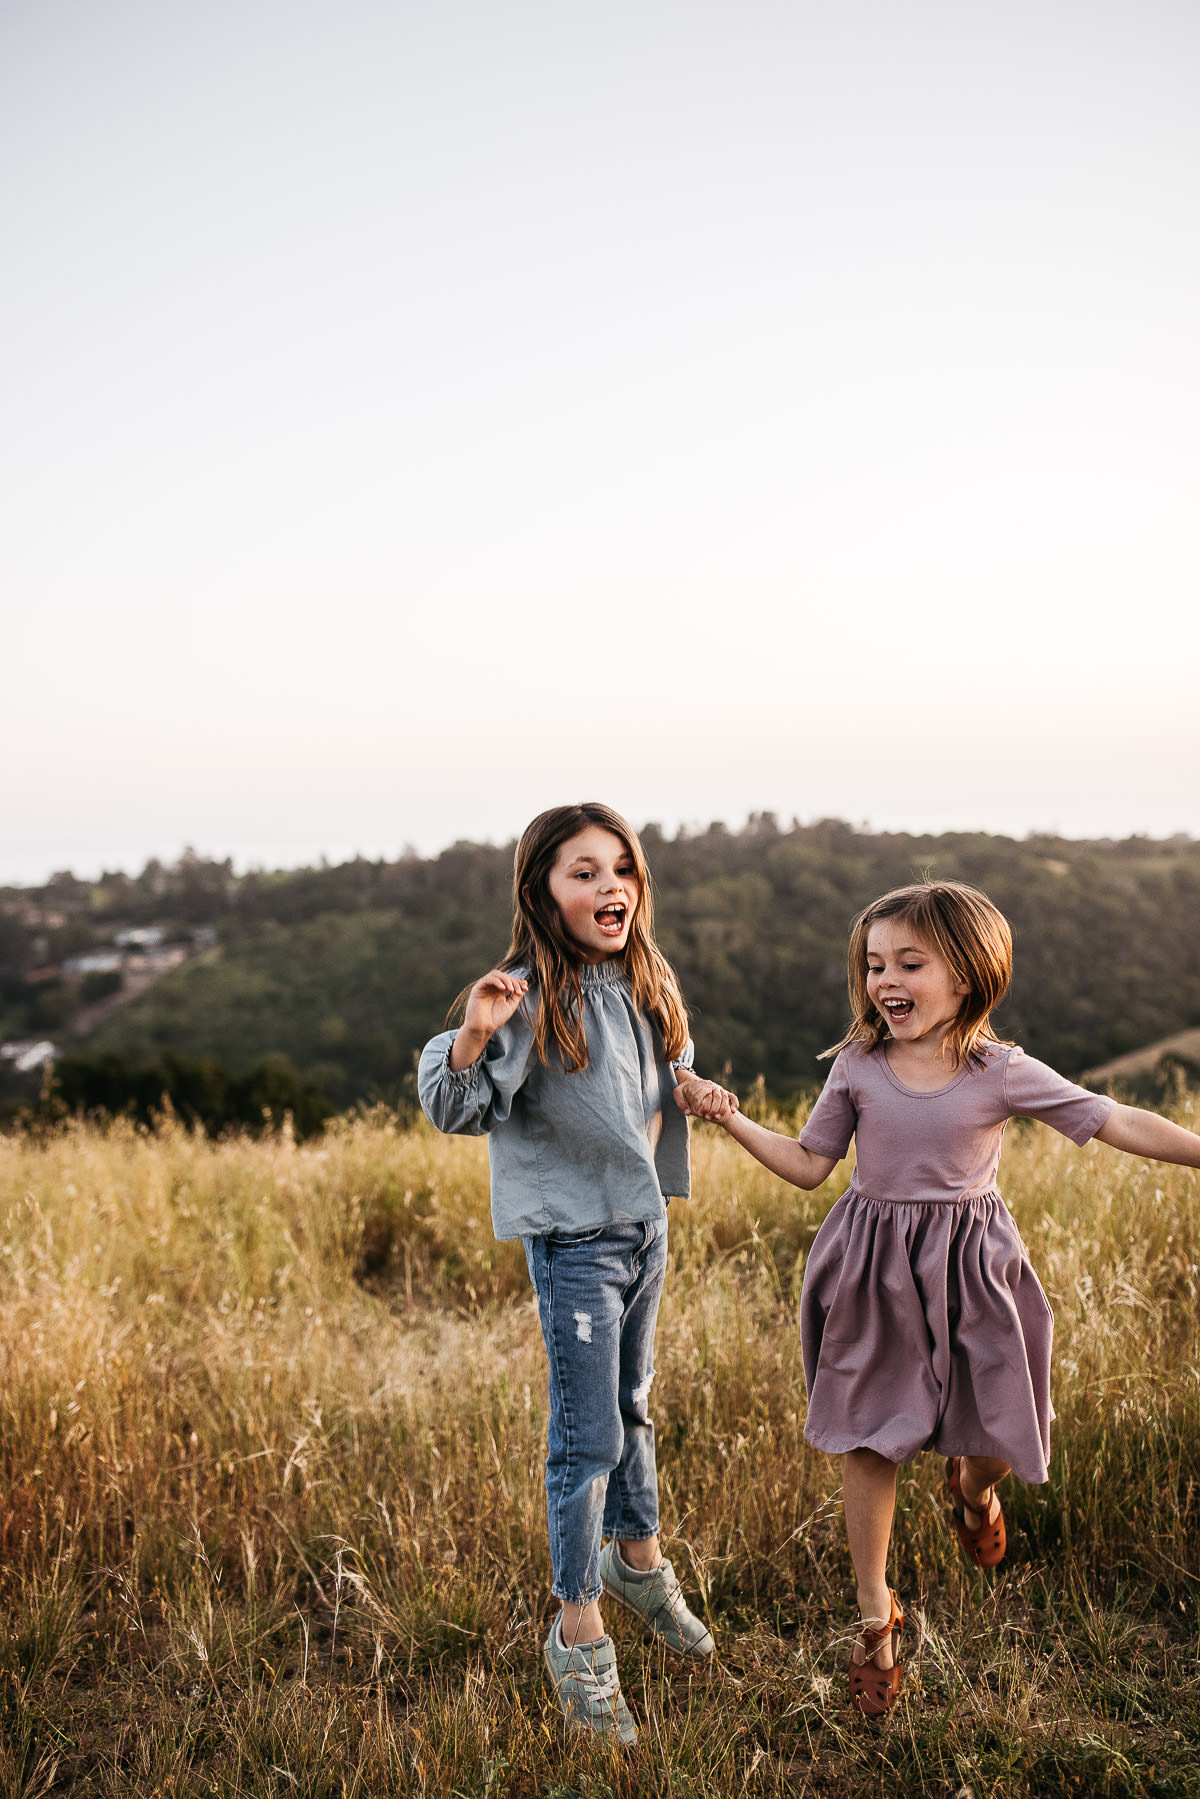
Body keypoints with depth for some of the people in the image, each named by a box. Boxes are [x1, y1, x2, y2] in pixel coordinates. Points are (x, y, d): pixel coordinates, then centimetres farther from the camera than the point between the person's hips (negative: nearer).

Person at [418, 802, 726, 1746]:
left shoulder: (647, 985, 2)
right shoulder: (533, 998, -20)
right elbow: (454, 1108, -25)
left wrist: (688, 1091, -2)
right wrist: (473, 1036, -44)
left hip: (647, 1227, 7)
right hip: (575, 1242, -7)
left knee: (633, 1408, 24)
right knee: (587, 1439, 1)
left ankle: (639, 1560, 47)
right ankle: (578, 1633, 20)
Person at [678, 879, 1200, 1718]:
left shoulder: (1005, 1073, -9)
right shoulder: (857, 1066, -4)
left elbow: (1121, 1123, -8)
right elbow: (809, 1165, 3)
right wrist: (734, 1122, -8)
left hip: (969, 1271, -1)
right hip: (873, 1270, 1)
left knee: (999, 1440, 4)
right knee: (869, 1444, 6)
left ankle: (973, 1484, 45)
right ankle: (876, 1614, 27)